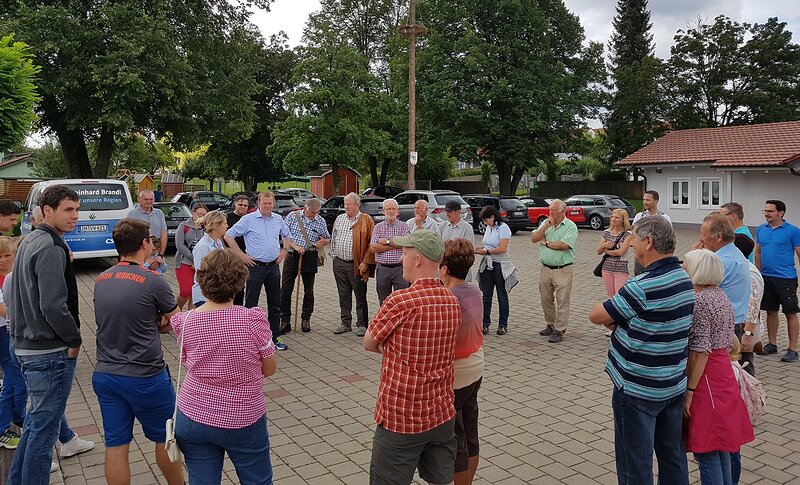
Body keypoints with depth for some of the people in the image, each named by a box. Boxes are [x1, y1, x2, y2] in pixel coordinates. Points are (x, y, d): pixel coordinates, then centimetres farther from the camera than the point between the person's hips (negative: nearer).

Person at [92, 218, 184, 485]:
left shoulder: (100, 280, 4)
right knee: (166, 439, 14)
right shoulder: (153, 281, -16)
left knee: (115, 445, 11)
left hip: (104, 375, 6)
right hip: (145, 376, -5)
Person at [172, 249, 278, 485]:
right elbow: (270, 369, -7)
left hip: (193, 419, 3)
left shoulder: (186, 321, -10)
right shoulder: (253, 319, -20)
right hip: (242, 421, -2)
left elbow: (189, 363, 5)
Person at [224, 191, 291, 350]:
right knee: (251, 303, 0)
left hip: (273, 266, 5)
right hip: (256, 266, -5)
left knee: (275, 303, 10)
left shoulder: (278, 219, 8)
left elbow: (287, 235, 26)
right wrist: (242, 255, -8)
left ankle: (275, 336, 20)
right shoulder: (248, 219, -7)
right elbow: (228, 236, -6)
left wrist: (284, 251, 11)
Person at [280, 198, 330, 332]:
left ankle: (306, 319, 20)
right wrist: (295, 246, -15)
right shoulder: (293, 216, 0)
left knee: (308, 290, 7)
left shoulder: (320, 221, 5)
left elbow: (328, 239, 16)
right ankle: (285, 320, 8)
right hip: (292, 255, -1)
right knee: (285, 289, 0)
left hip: (310, 257, 1)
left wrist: (324, 241, -8)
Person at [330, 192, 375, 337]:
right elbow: (333, 238, 19)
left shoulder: (366, 220, -6)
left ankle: (362, 325, 13)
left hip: (356, 265, -5)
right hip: (339, 264, 5)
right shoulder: (339, 219, 11)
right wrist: (334, 255, 11)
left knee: (360, 296, 4)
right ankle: (345, 323, 23)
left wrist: (365, 262, -13)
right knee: (344, 296, 13)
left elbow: (372, 243, -9)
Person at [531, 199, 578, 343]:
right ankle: (550, 325, 29)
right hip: (545, 269, 6)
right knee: (546, 300, 14)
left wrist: (546, 242, -6)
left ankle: (559, 331, 4)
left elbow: (563, 245, -20)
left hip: (562, 270, -6)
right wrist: (546, 226, -12)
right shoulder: (545, 223, 10)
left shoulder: (571, 226, -7)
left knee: (562, 302, -2)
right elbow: (533, 239, -1)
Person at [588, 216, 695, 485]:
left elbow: (595, 315, -15)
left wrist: (612, 318, 4)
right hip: (674, 385, 8)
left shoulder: (643, 286, -25)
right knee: (672, 455, 21)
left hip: (638, 390, -8)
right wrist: (618, 319, -4)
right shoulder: (685, 278, 3)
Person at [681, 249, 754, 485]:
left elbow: (700, 351, -21)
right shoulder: (721, 296, 11)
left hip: (705, 376, -10)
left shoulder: (700, 301, -18)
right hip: (723, 371, 10)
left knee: (706, 451, -2)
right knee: (720, 447, 19)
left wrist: (689, 390, -18)